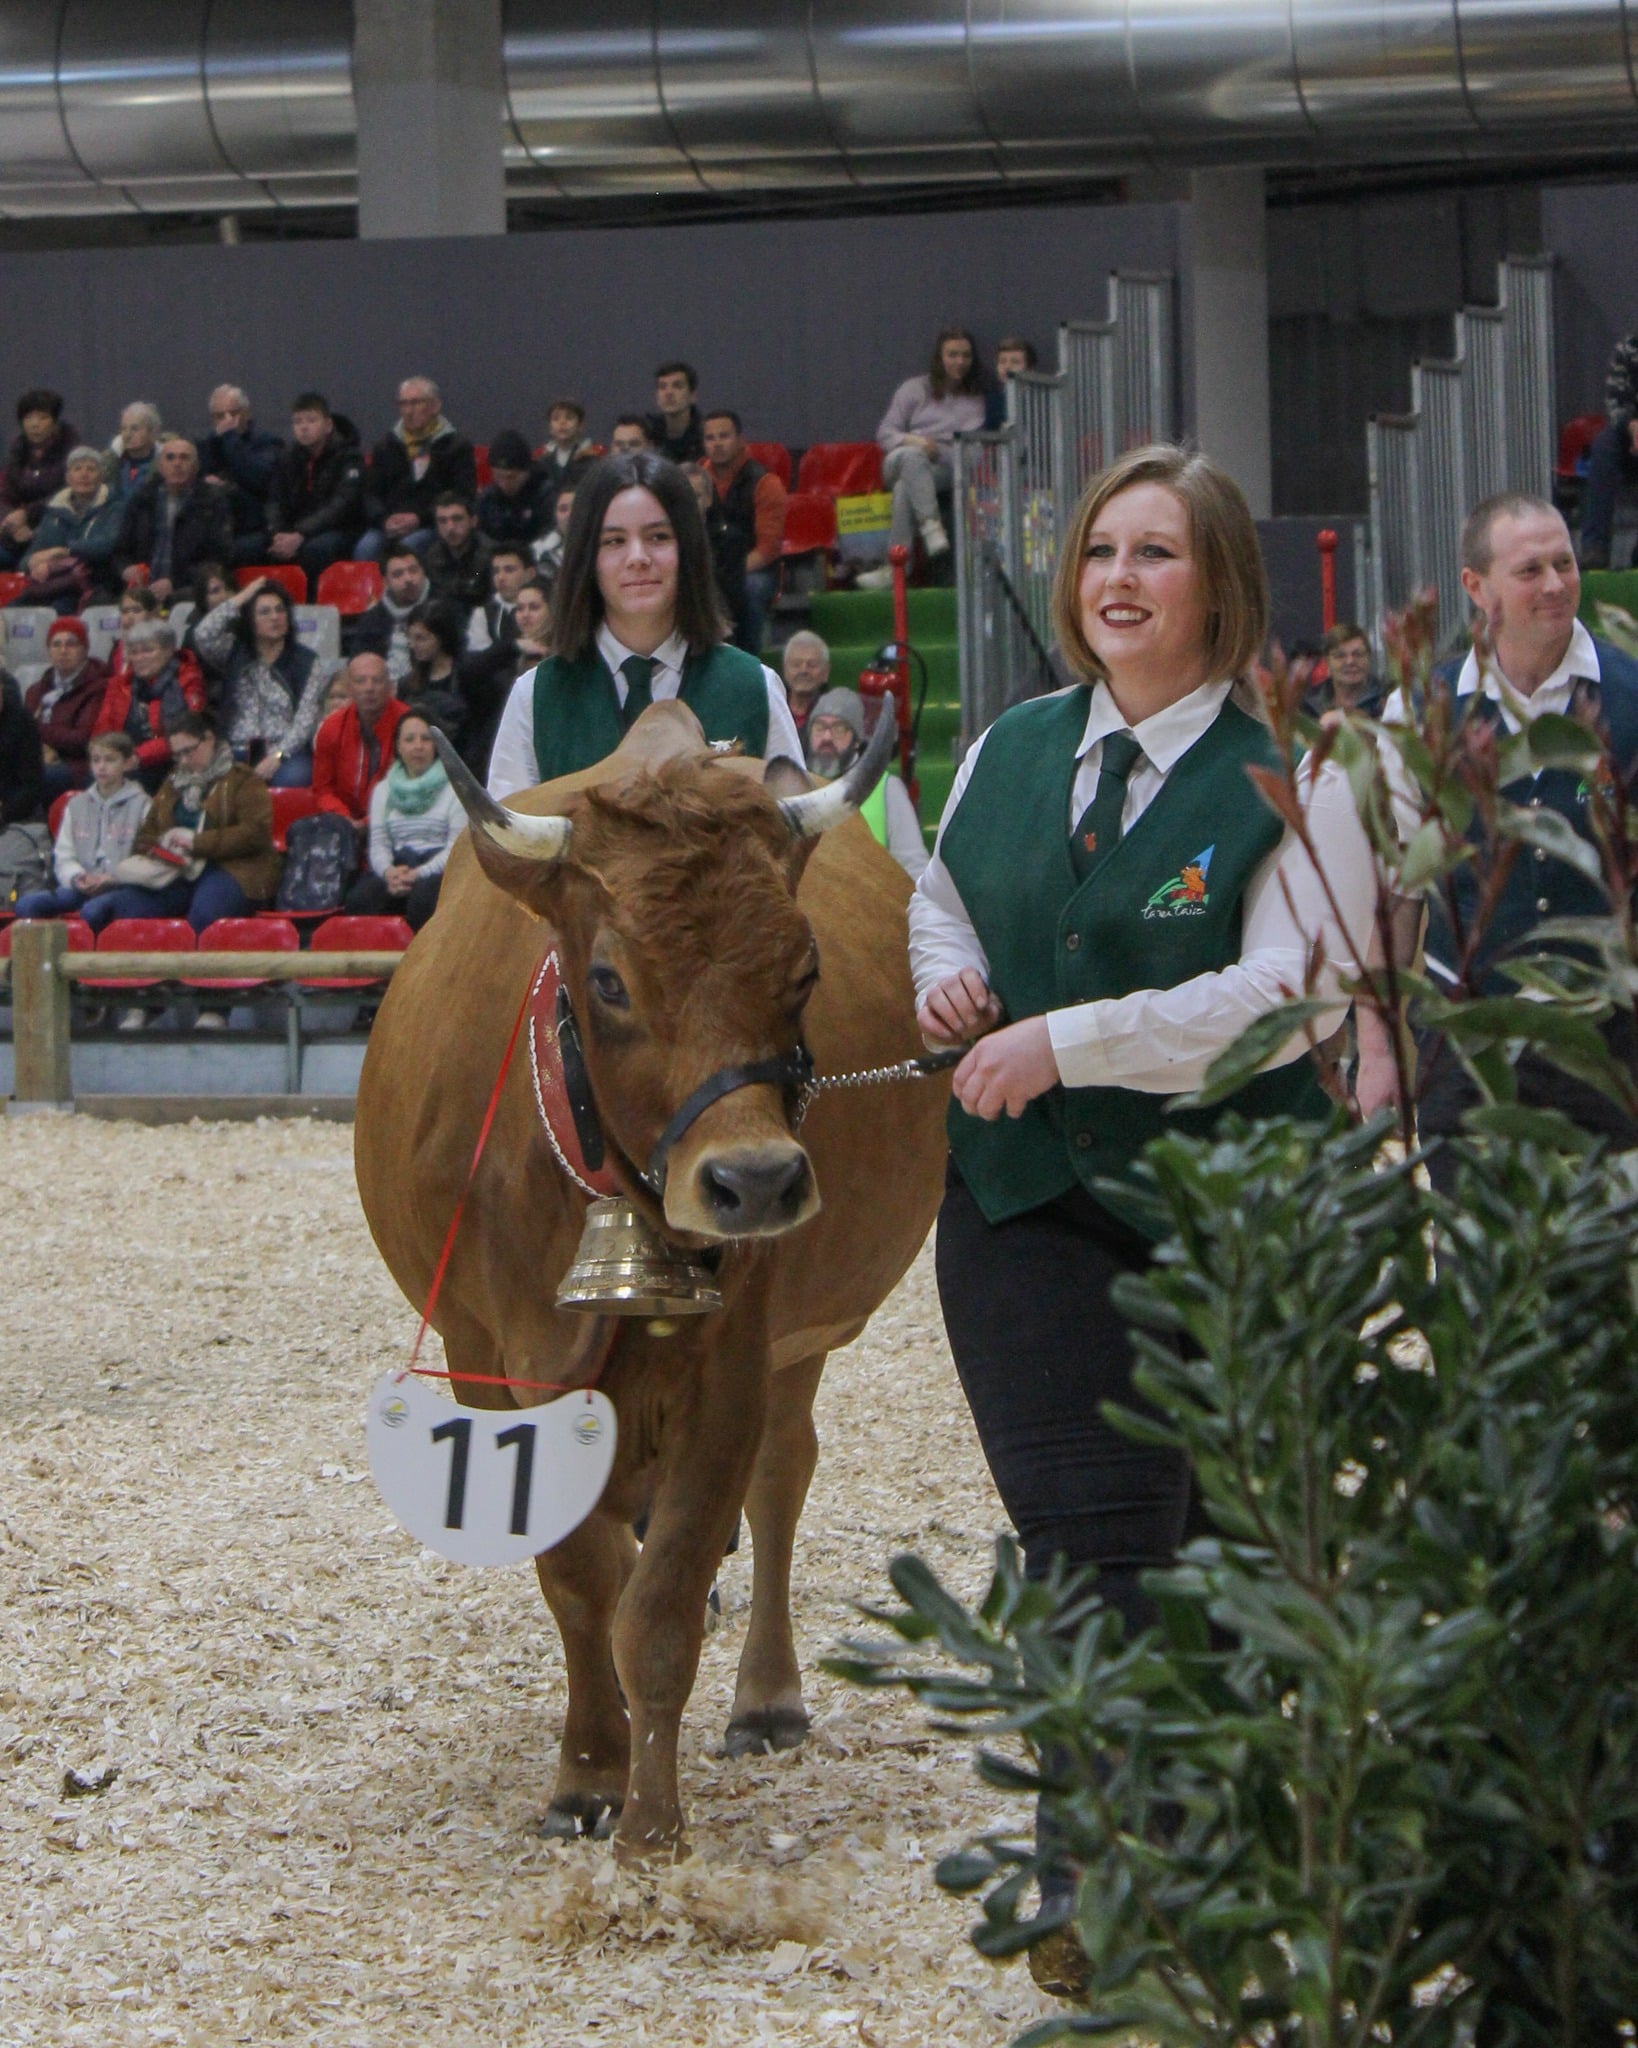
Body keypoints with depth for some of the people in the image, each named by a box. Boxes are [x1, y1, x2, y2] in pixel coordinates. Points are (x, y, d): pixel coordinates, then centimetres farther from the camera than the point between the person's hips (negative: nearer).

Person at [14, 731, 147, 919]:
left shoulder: (141, 805, 5)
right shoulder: (76, 804, 19)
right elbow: (64, 856, 12)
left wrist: (114, 879, -19)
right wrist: (76, 877, -9)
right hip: (80, 888, 5)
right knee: (27, 903, -20)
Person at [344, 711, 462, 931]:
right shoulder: (383, 789, 22)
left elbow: (458, 845, -3)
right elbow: (378, 844, 12)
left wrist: (418, 874, -18)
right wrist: (388, 871, -13)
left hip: (439, 871, -3)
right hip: (396, 869, 3)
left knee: (422, 898, -39)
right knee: (358, 900, -30)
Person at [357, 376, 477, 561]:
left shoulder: (457, 447, 9)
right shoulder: (385, 448, 22)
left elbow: (463, 498, 0)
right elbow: (371, 495, 17)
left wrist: (420, 519, -13)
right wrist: (384, 520, -7)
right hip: (388, 527, 3)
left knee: (409, 546, -38)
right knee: (367, 548, -31)